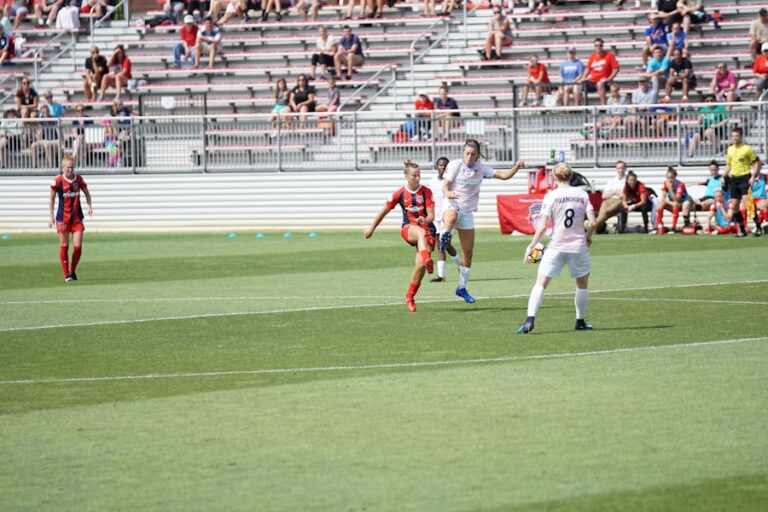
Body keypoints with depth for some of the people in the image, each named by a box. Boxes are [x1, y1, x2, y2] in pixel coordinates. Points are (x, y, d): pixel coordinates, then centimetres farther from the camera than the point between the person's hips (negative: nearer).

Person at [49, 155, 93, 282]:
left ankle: (72, 271, 17)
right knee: (64, 246, 0)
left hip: (77, 218, 2)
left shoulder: (79, 179, -2)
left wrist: (89, 206, -3)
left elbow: (87, 193, 14)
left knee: (78, 246, -4)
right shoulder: (58, 181, -9)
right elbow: (52, 198, 2)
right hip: (62, 218, -2)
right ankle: (66, 274, 9)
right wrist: (51, 217, 0)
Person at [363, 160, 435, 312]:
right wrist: (372, 229, 19)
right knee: (421, 233, -40)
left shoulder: (426, 192, -2)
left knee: (420, 265, -13)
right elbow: (384, 211, 13)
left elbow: (431, 215, -7)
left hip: (426, 229, 1)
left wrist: (426, 220, -31)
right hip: (408, 229, -1)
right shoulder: (400, 194, 1)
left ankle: (410, 297, 7)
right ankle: (427, 260, -68)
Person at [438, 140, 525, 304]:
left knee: (468, 252, 7)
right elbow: (445, 186, -12)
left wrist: (517, 167, -15)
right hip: (452, 206, -4)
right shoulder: (455, 165, -6)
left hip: (467, 212, 4)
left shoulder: (481, 168, 6)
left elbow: (504, 175, 4)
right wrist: (448, 193, -35)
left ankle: (462, 287, 19)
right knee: (451, 218, -48)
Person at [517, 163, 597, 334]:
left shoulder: (551, 196, -4)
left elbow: (542, 226, -9)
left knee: (541, 283, -3)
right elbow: (593, 222, -3)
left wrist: (531, 246, -1)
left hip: (556, 247, -2)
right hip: (578, 246, 2)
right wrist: (588, 236, 17)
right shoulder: (582, 195, 3)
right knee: (582, 283, 22)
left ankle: (530, 320, -18)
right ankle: (580, 321, 27)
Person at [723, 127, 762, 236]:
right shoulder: (730, 150, 13)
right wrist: (724, 176, 10)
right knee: (734, 205, 4)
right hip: (734, 179, 7)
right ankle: (742, 230, 12)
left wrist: (753, 176, -15)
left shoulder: (747, 149, -5)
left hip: (745, 178, -7)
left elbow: (757, 163, -5)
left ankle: (758, 228, -9)